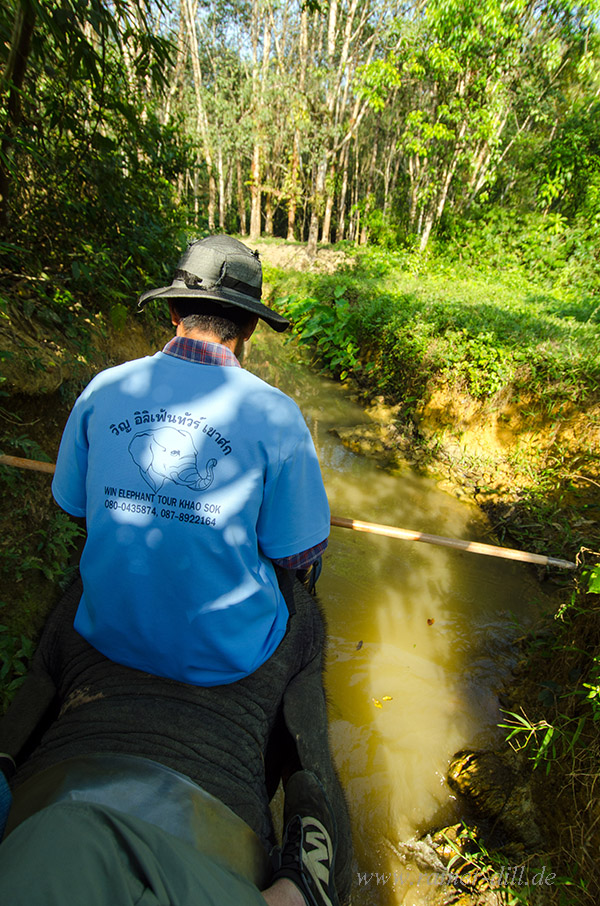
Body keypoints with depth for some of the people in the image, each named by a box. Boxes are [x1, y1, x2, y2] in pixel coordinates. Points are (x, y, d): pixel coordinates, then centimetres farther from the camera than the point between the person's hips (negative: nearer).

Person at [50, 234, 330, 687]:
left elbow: (71, 502, 4)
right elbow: (301, 553, -12)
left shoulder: (104, 388, -10)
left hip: (110, 634, 5)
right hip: (224, 656, -4)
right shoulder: (275, 413, -21)